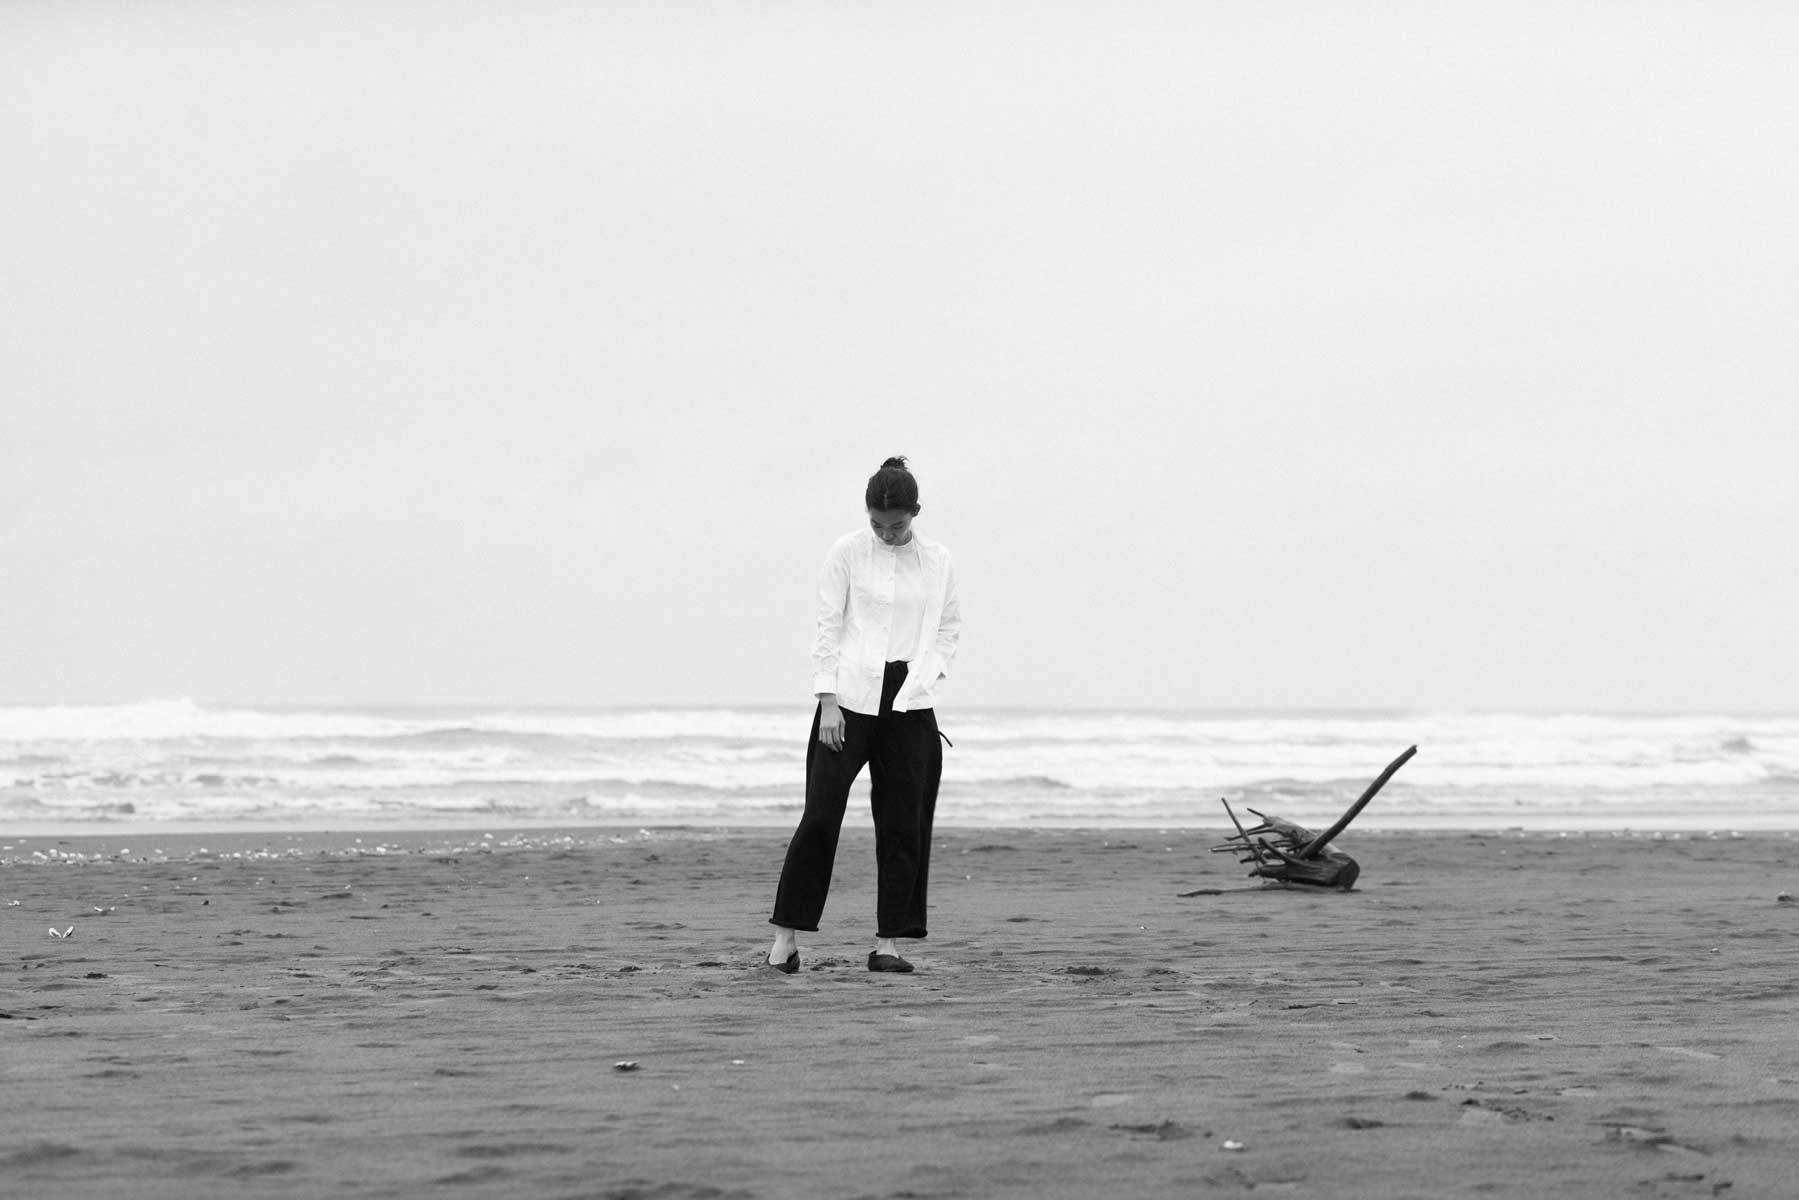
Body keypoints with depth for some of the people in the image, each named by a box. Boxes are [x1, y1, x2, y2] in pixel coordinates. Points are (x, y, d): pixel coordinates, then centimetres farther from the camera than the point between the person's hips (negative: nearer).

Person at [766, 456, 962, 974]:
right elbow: (827, 629, -2)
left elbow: (949, 627, 16)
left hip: (909, 702, 3)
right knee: (821, 813, -7)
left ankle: (888, 942, 5)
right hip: (851, 697, -3)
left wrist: (929, 675, -1)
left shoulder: (938, 562, 7)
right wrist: (828, 702, -9)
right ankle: (786, 934, -1)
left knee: (904, 823, 0)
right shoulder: (847, 553, -2)